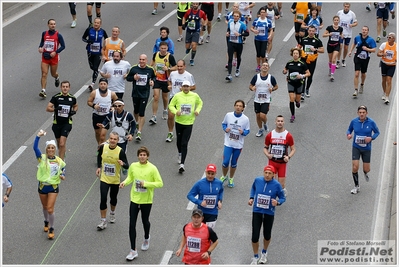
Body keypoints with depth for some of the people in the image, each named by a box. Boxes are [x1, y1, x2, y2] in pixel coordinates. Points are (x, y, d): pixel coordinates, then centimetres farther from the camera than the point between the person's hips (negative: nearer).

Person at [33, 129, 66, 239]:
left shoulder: (59, 161, -3)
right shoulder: (42, 158, -9)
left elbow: (63, 169, 14)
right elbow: (35, 147, -24)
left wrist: (62, 176, -8)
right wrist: (38, 136, -35)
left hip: (53, 187, -1)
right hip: (42, 186, 1)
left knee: (50, 209, -8)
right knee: (45, 207, 19)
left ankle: (51, 229, 8)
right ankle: (46, 222, 47)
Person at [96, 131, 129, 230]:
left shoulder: (120, 151, -20)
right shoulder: (103, 147, -11)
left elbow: (127, 166, -20)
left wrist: (123, 164, -41)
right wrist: (98, 167, 4)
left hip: (115, 180, -1)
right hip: (104, 179, 1)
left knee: (113, 198, 18)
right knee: (103, 199, -7)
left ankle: (112, 213, 48)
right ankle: (103, 221, 3)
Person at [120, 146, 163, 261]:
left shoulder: (152, 168, -13)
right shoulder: (133, 166, -3)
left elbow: (160, 183, -12)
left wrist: (146, 184, -23)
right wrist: (124, 182, -7)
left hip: (146, 201, -2)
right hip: (134, 200, 2)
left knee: (145, 221, 18)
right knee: (132, 225, -2)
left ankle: (146, 239, 51)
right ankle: (133, 251, 5)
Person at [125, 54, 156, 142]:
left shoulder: (150, 70, -3)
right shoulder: (134, 69, -4)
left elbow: (154, 77, 16)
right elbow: (128, 78, 5)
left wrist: (152, 81, -6)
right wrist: (133, 78, -16)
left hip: (145, 94, -2)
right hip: (135, 93, 2)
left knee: (142, 113, -7)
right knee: (136, 111, 17)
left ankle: (139, 132, -6)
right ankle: (137, 123, 48)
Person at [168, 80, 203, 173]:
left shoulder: (195, 96, -2)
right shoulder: (177, 96, -5)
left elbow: (200, 103, 17)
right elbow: (171, 105, 3)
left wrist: (197, 110, -2)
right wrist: (176, 111, -16)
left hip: (189, 123, -2)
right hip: (179, 122, 2)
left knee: (184, 144, -10)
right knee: (179, 141, 16)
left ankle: (182, 164, -13)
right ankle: (180, 154, 48)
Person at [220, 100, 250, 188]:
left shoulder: (245, 119, -8)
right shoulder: (228, 115, -6)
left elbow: (247, 130, 2)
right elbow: (224, 123, 10)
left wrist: (243, 132, -20)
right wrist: (225, 129, -11)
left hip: (238, 145, 0)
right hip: (228, 143, 0)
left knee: (234, 163, 12)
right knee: (225, 162, -6)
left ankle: (231, 179, 33)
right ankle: (224, 176, 23)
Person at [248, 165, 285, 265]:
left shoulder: (276, 185, -15)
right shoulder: (257, 180, -9)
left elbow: (282, 198, -5)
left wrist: (277, 202, -26)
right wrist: (251, 198, 0)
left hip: (269, 213, -1)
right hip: (257, 212, 1)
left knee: (267, 235, 17)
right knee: (255, 236, -1)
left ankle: (264, 253, 47)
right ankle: (255, 257, 22)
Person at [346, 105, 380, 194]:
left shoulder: (371, 122, -13)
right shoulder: (354, 121, -9)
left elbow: (377, 132, 0)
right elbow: (349, 129, 9)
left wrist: (371, 138, -19)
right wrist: (348, 134, -14)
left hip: (366, 148, 0)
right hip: (356, 147, 0)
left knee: (366, 169, 7)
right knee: (355, 167, -12)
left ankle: (365, 173, 49)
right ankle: (356, 187, 7)